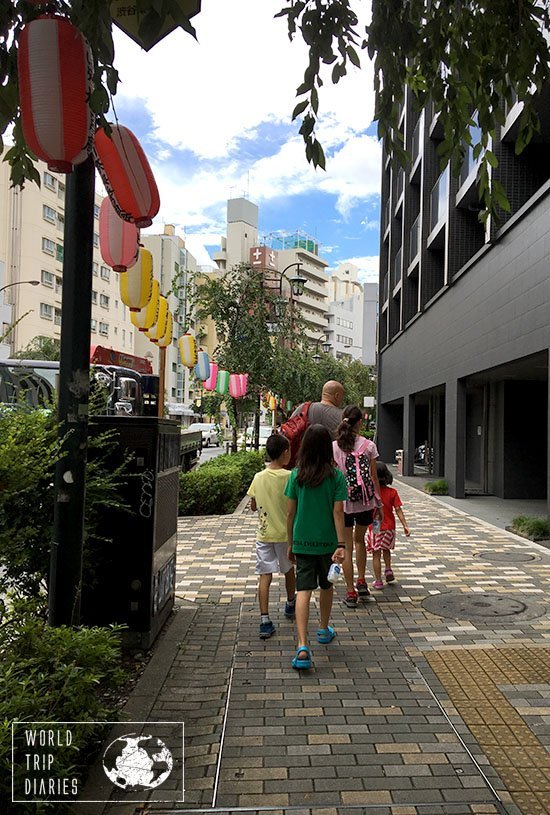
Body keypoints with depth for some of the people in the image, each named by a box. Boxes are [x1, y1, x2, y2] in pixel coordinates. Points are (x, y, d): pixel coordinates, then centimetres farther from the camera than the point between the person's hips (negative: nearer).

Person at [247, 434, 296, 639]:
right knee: (289, 570, 21)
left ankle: (265, 621, -6)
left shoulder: (258, 477, -1)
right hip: (285, 533, -1)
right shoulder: (289, 477, -13)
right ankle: (290, 605, 43)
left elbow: (253, 506, 10)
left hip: (263, 534, 2)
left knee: (264, 575, 1)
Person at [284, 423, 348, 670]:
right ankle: (324, 630, 41)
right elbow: (338, 513, -12)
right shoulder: (336, 476, -9)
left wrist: (290, 543, 10)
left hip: (302, 542, 0)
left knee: (303, 590, -3)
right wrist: (341, 545, -10)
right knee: (326, 586, 21)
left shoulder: (296, 475, -4)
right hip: (327, 541, 0)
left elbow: (290, 513, 0)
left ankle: (302, 646, -16)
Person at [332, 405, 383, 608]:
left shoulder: (334, 447, -6)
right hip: (365, 502, 1)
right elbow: (374, 478, 0)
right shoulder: (368, 445, -4)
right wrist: (379, 503, 9)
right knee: (359, 540, 24)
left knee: (347, 546, 8)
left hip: (342, 502, -1)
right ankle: (361, 582, 22)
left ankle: (351, 593, 12)